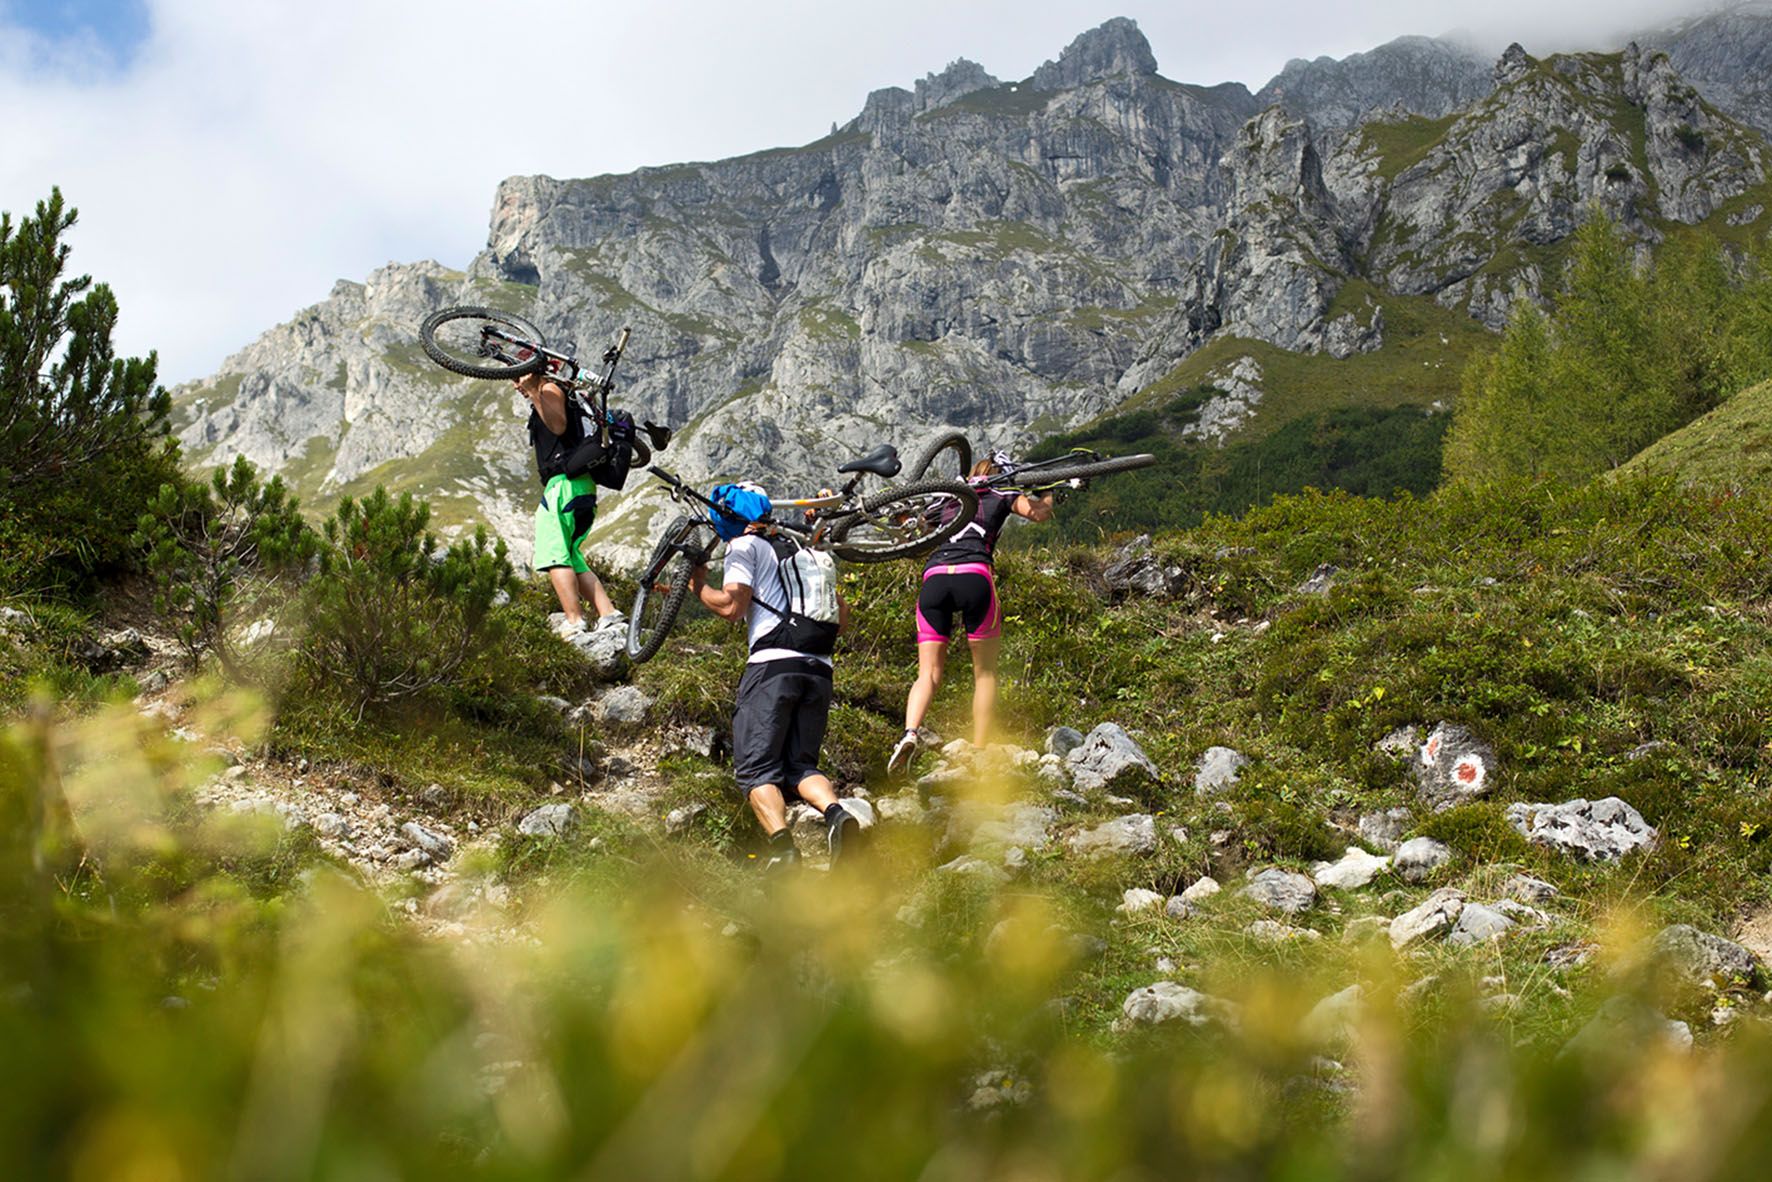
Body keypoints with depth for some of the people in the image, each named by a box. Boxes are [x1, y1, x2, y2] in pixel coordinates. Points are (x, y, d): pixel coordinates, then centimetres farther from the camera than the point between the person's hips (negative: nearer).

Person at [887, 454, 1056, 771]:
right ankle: (978, 752, 6)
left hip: (934, 580, 3)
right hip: (975, 576, -3)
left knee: (929, 674, 2)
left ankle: (910, 733, -24)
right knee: (985, 671, 11)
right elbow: (1039, 512, 6)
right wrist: (1048, 492, 25)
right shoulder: (1003, 496, 21)